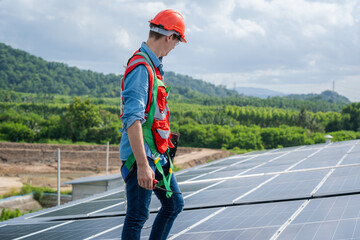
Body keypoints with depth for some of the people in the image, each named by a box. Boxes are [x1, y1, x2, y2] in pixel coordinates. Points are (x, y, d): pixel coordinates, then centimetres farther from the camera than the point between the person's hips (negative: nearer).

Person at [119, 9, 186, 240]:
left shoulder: (153, 65, 13)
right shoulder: (141, 68, -19)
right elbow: (132, 119, -27)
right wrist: (142, 165, -30)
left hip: (158, 154, 10)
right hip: (142, 155, -10)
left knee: (174, 204, 18)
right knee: (138, 215, -2)